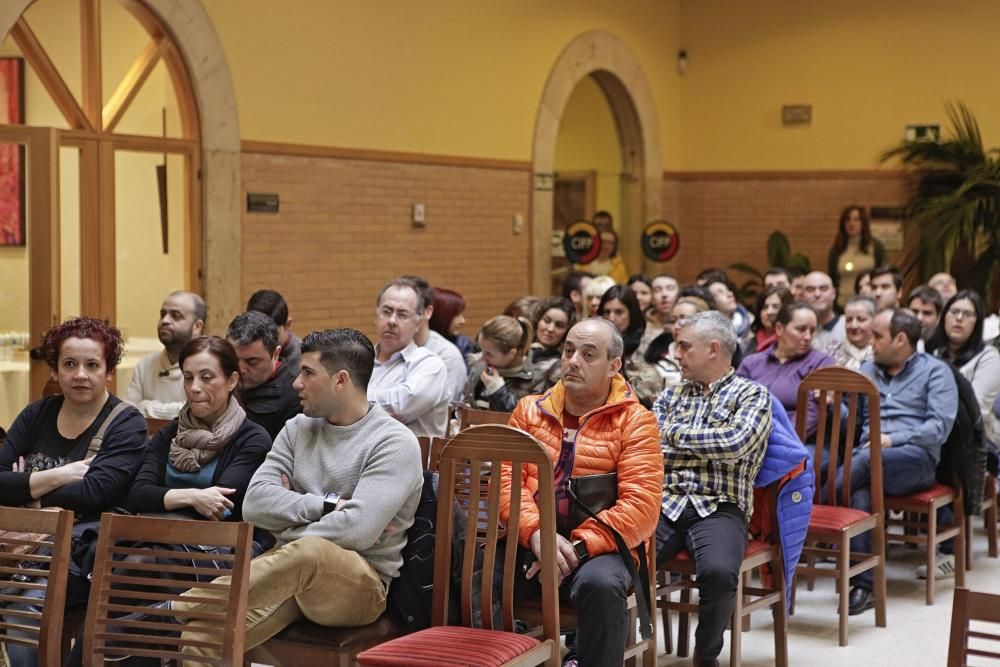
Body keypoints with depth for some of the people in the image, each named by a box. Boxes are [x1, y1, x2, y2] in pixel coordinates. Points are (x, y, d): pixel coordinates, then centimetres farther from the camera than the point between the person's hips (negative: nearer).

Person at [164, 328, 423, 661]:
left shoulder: (394, 443, -5)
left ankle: (176, 609, -33)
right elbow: (255, 503, 1)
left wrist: (291, 512, -6)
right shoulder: (298, 428, 14)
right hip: (293, 570, 5)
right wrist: (328, 505, -9)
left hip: (362, 585, -4)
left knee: (311, 551, -40)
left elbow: (357, 529, -19)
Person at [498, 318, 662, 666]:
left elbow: (640, 506, -9)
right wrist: (536, 534, -17)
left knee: (600, 584, -35)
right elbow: (506, 478, 2)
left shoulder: (634, 422, 2)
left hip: (599, 546, -3)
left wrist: (577, 547, -19)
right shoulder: (529, 410, 14)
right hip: (530, 542, 3)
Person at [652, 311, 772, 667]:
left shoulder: (752, 395, 7)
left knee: (718, 571, -34)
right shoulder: (671, 394, 21)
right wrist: (709, 446, -4)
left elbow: (737, 442, -11)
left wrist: (675, 434, -1)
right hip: (664, 503, 3)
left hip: (719, 508, -3)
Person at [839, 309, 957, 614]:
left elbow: (940, 426, -5)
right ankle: (863, 585, -39)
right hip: (869, 457, 3)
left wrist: (893, 440, -15)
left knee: (866, 460, -38)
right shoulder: (866, 371, 25)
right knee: (859, 493, -33)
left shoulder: (934, 372, 8)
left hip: (917, 459, -3)